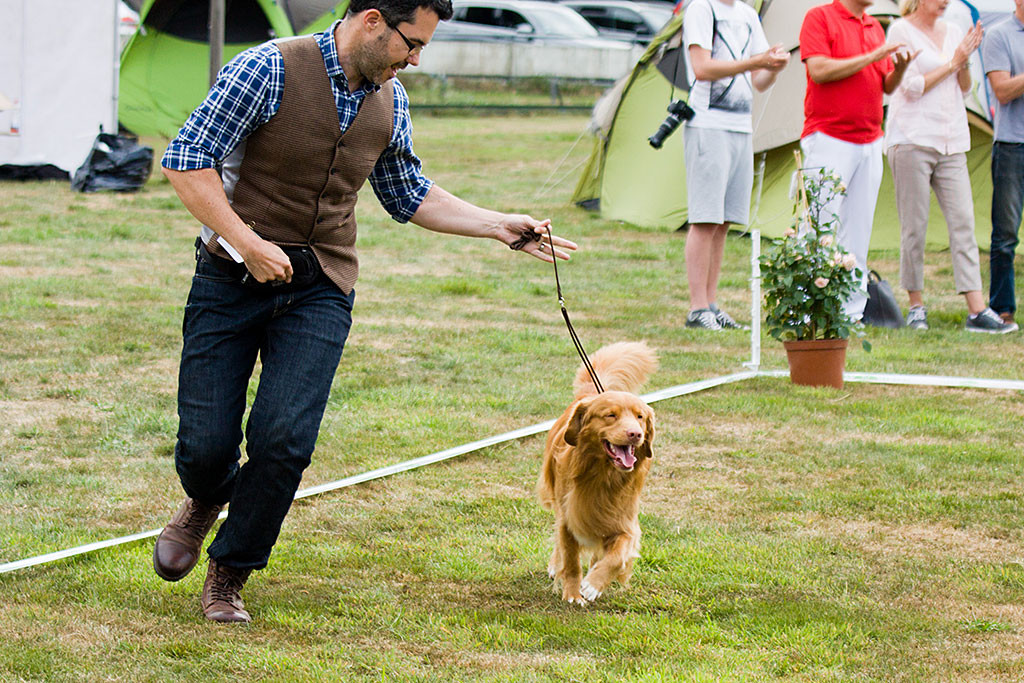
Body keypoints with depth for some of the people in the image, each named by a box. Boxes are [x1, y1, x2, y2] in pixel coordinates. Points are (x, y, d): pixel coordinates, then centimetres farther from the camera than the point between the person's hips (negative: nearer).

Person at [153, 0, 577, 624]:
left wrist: (498, 226, 15)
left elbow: (409, 195, 22)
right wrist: (247, 242, -21)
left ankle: (230, 576, 8)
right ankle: (206, 501, 35)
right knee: (205, 444, -4)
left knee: (284, 440, -13)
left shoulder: (390, 103, 5)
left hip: (320, 292, 3)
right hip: (233, 278, -3)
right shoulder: (270, 70, -14)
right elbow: (186, 161, -15)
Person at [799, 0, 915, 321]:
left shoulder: (875, 27, 17)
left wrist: (900, 68, -4)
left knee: (858, 233, 5)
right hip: (829, 140, -7)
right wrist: (871, 58, -14)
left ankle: (852, 311, 7)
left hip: (869, 144, 7)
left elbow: (887, 87, 18)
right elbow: (819, 70, -16)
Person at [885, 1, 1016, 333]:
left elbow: (964, 88, 17)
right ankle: (916, 305, 9)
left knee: (963, 221, -4)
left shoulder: (953, 32, 15)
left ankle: (977, 310, -9)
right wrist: (953, 62, -5)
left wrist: (965, 62, -1)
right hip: (912, 139, -5)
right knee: (914, 227, -3)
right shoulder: (901, 31, -2)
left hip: (951, 142, 5)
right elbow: (912, 87, -9)